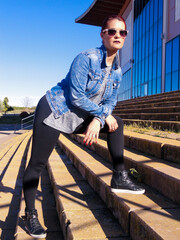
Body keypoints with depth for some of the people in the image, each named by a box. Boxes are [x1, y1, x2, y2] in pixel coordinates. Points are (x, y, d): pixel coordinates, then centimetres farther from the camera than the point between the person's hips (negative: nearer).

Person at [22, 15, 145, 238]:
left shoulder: (117, 71, 2)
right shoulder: (86, 58, -19)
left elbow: (110, 101, 3)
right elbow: (76, 96, -22)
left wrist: (97, 121, -16)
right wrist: (103, 114, -12)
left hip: (79, 118, 7)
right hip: (54, 111, -7)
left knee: (116, 123, 2)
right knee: (37, 163, -4)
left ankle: (119, 178, 3)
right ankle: (30, 214, 15)